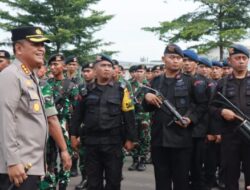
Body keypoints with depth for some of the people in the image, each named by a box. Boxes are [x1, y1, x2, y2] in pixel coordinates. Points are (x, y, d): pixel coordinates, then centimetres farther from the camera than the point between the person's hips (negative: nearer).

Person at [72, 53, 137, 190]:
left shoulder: (121, 89, -1)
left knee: (113, 179, 7)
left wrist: (130, 138, -4)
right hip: (91, 141, 2)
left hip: (113, 141, -2)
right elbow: (78, 114, 10)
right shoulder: (87, 90, 5)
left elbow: (129, 115, -2)